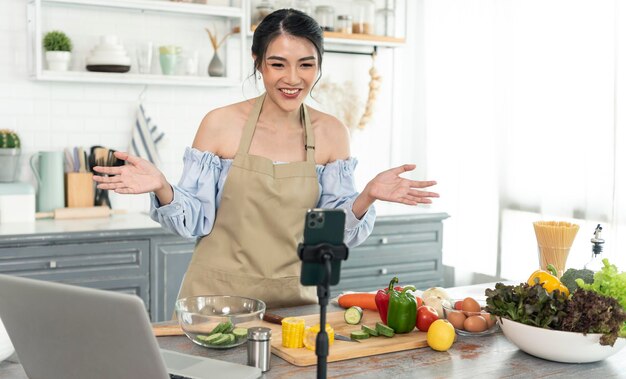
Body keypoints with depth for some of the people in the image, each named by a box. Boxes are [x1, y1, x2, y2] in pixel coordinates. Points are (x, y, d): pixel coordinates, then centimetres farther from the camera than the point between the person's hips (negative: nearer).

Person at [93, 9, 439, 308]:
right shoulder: (220, 124, -9)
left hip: (294, 299, 2)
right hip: (216, 294, -1)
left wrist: (367, 197, -19)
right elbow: (195, 221, -5)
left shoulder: (332, 134, -3)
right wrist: (161, 189, -23)